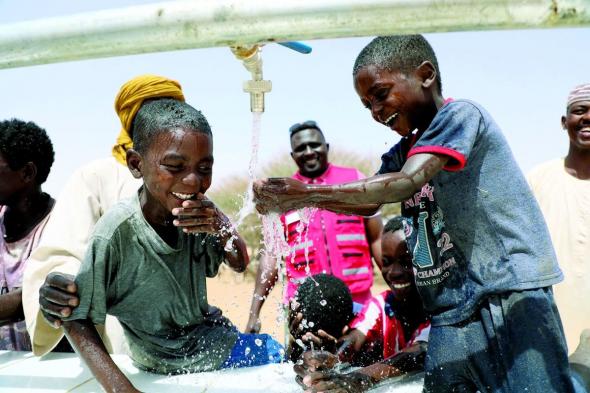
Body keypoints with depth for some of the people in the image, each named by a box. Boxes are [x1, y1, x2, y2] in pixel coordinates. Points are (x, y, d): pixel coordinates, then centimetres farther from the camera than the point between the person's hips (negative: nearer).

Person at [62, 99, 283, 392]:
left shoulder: (198, 211, -13)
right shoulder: (117, 232, -27)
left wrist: (222, 226, -21)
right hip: (171, 365, -5)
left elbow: (240, 265, 1)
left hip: (213, 339, 5)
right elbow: (77, 319, -18)